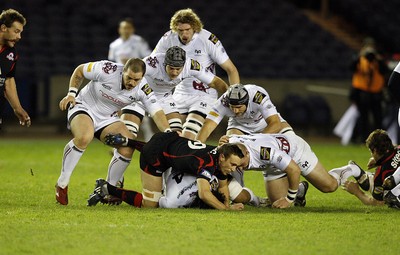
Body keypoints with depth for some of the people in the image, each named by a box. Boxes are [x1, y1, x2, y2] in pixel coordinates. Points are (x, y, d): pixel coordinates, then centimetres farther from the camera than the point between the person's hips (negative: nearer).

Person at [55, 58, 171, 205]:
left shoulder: (142, 89, -17)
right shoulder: (107, 70, -26)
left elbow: (157, 112, -25)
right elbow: (79, 71, -9)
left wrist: (169, 133, -41)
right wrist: (71, 94, -17)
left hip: (107, 118, 5)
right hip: (83, 107, -4)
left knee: (127, 147, -17)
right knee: (84, 138, -36)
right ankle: (62, 184, -21)